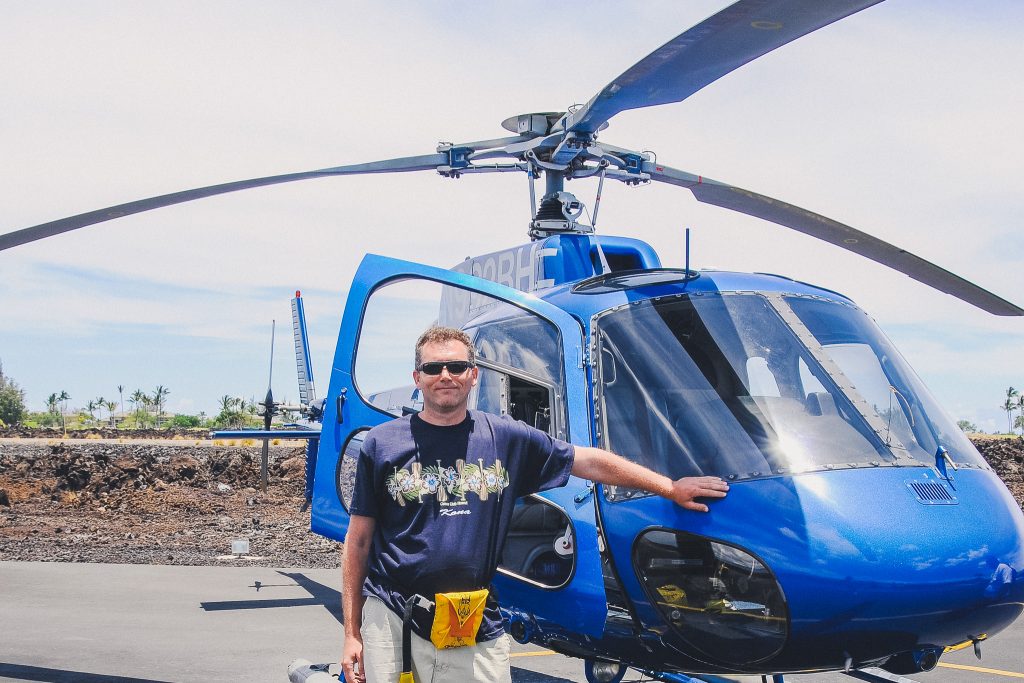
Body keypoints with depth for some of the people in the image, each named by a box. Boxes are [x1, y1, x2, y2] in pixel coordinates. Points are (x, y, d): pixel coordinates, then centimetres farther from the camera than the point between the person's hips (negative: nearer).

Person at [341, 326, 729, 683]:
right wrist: (351, 634, 1)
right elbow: (359, 542, 4)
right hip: (390, 622, -1)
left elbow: (590, 462, 12)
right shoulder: (381, 444, 1)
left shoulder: (506, 438, 5)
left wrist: (671, 488, 14)